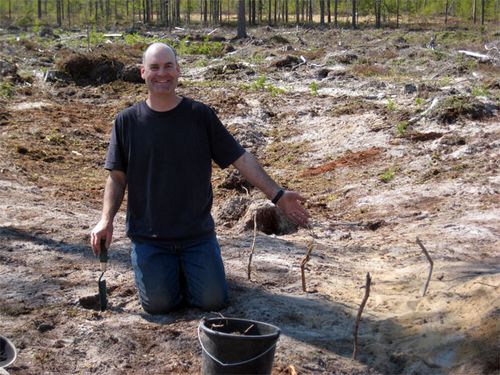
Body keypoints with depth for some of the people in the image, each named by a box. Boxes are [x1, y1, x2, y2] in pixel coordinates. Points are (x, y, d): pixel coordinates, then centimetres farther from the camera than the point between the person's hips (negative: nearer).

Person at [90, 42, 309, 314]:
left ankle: (186, 269, 24)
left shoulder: (201, 116, -1)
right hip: (148, 237, 0)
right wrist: (106, 220, -11)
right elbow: (117, 177, 3)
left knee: (213, 300, -8)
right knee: (159, 304, -11)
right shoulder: (127, 121, 0)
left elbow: (242, 159, 0)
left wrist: (277, 195, -7)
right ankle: (161, 271, 23)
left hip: (197, 234, 1)